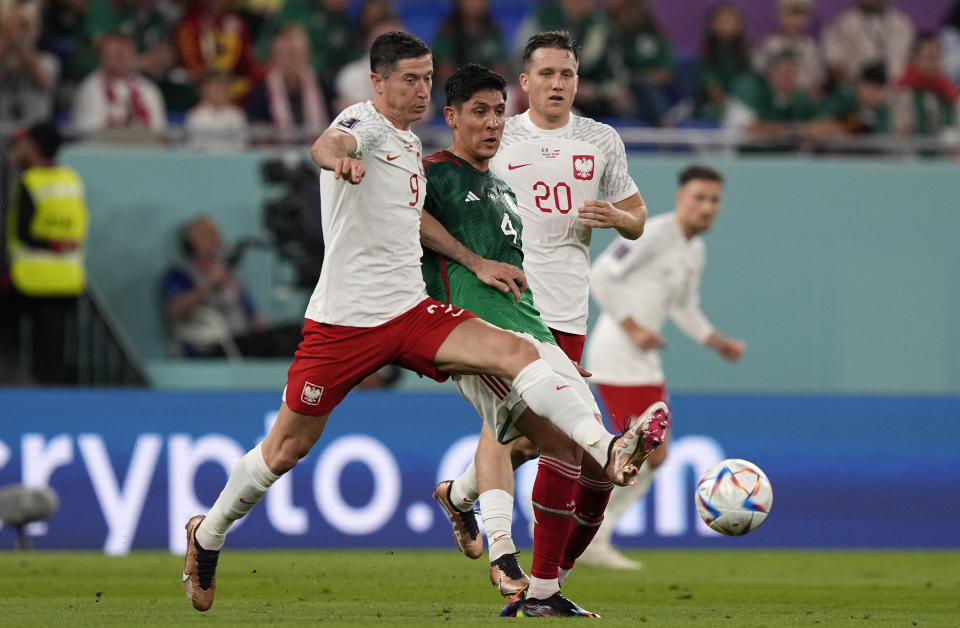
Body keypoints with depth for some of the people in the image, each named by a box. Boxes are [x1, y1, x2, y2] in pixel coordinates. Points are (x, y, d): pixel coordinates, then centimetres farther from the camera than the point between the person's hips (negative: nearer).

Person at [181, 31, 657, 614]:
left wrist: (476, 262, 27)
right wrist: (337, 156, -59)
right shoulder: (365, 123, -9)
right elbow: (329, 143, -35)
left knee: (518, 352, -17)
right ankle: (207, 536, 28)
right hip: (344, 319, -6)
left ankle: (606, 451, -32)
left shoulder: (411, 142, 15)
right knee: (286, 449, 5)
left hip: (412, 312, 6)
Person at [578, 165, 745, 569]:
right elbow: (601, 276, -16)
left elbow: (685, 310, 26)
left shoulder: (696, 251, 15)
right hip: (616, 352, -10)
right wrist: (633, 329, -20)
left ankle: (593, 542, 14)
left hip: (644, 361, 10)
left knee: (653, 456, 10)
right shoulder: (653, 233, -13)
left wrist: (720, 343, 12)